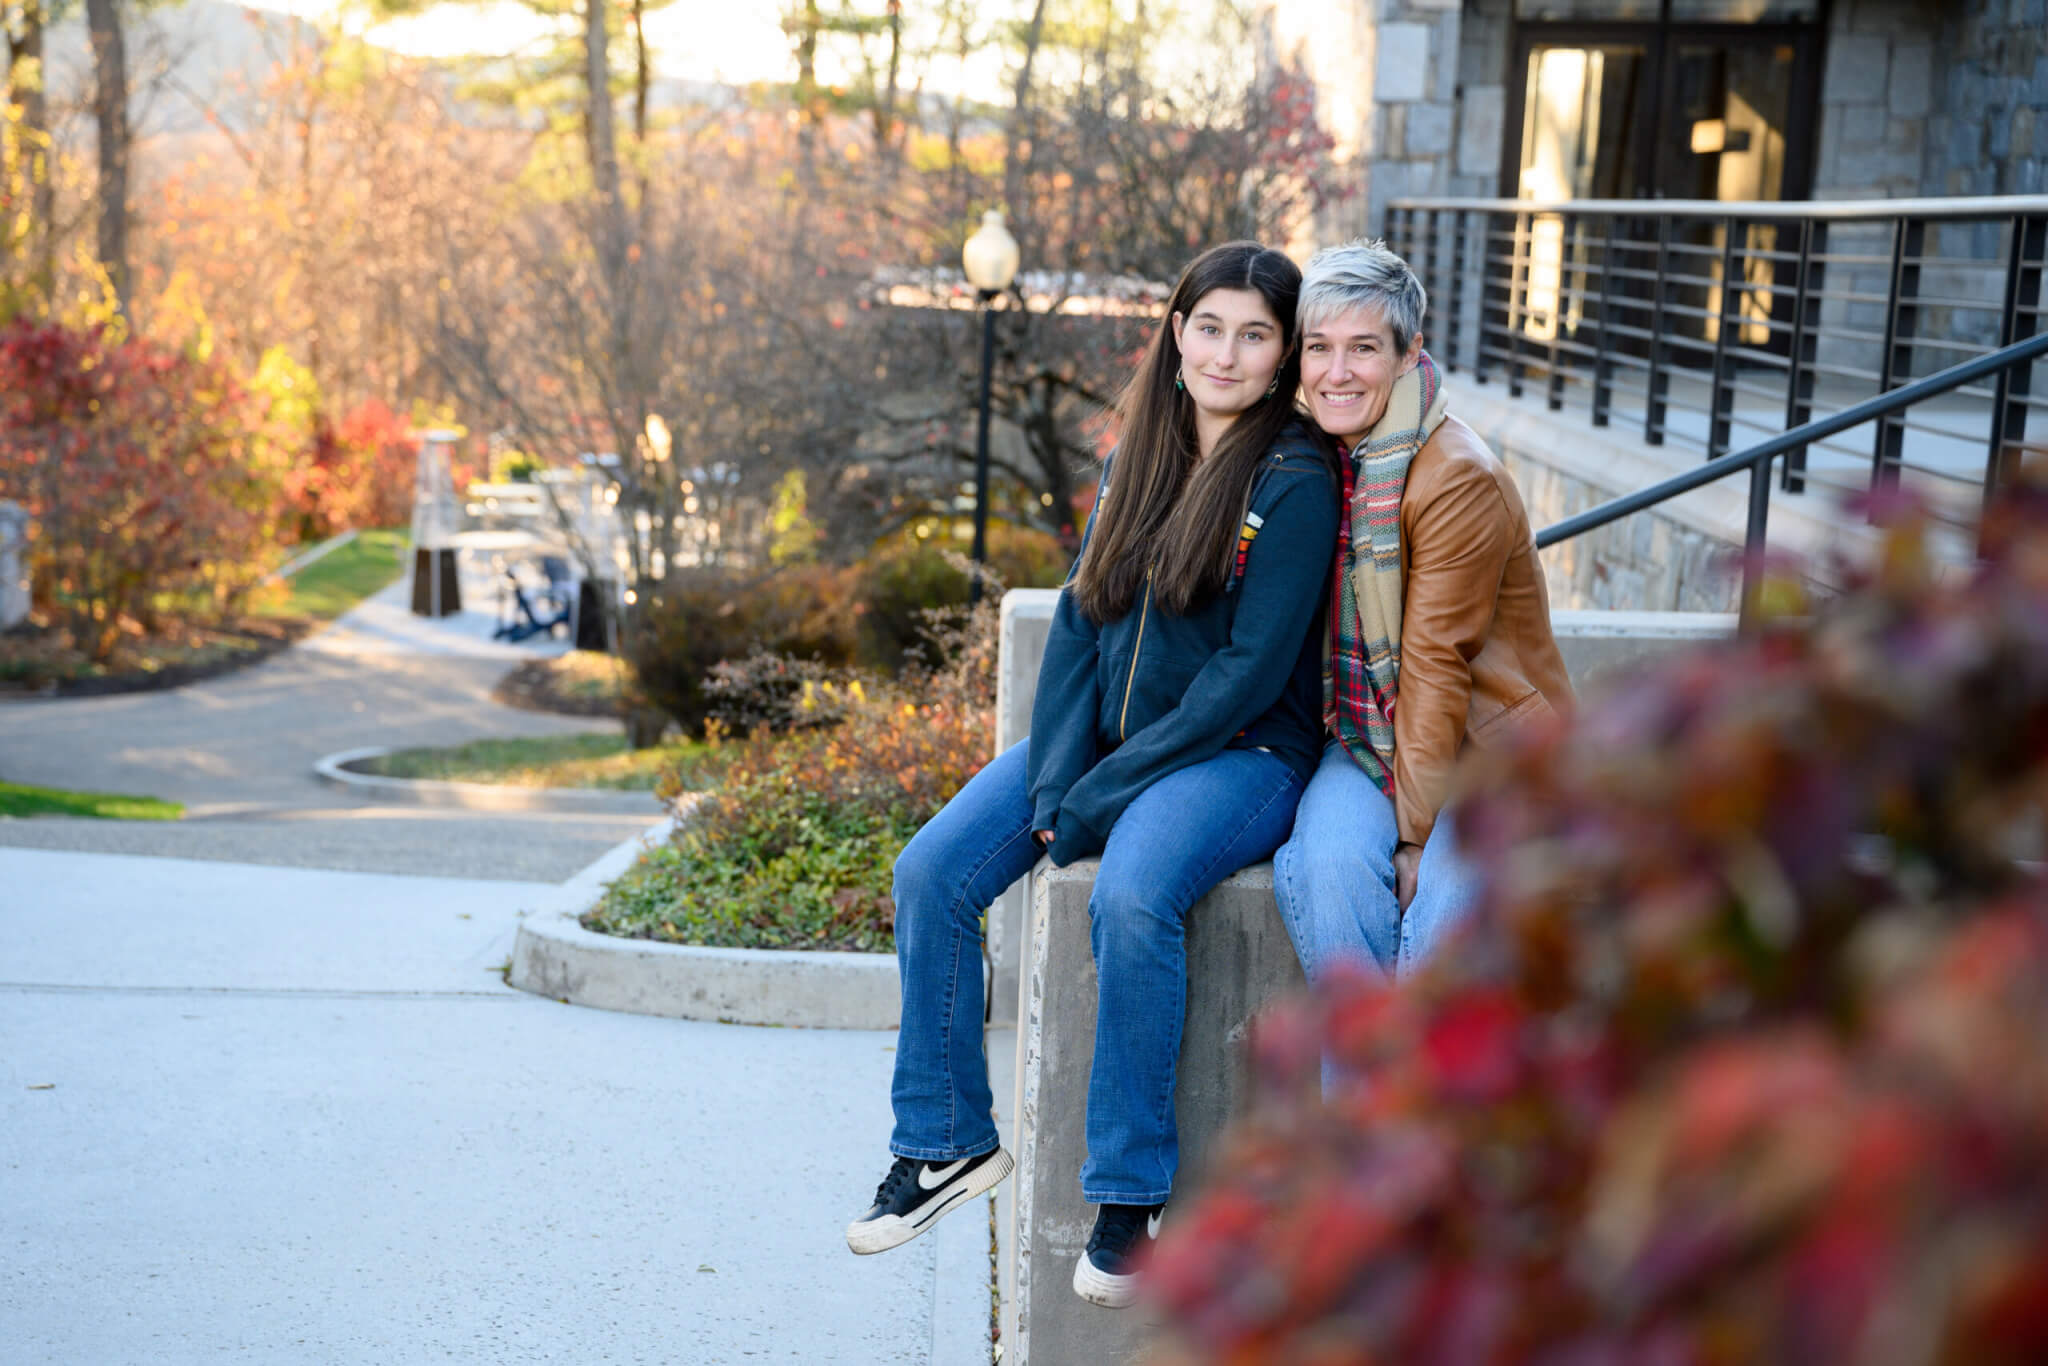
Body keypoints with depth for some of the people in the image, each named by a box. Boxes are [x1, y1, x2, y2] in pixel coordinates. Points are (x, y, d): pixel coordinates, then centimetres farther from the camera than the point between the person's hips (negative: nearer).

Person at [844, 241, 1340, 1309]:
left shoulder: (1296, 482, -10)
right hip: (1102, 738, 6)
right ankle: (947, 1141, 4)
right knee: (930, 872, -12)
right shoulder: (1137, 460, 10)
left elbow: (1250, 673, -16)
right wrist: (1055, 782, -9)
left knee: (1130, 899, -35)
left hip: (1237, 755, -6)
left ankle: (1130, 1193, -19)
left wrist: (1098, 799, -17)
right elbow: (1079, 619, 6)